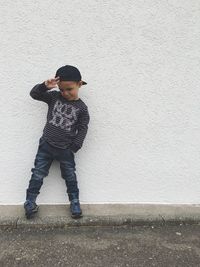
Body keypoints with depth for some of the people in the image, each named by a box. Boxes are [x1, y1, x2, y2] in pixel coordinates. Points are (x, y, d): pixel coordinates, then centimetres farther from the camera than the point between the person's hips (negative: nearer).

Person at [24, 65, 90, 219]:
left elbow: (82, 129, -5)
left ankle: (75, 202, 26)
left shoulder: (82, 108, -7)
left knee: (70, 178, 10)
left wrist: (74, 148, -9)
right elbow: (34, 94, -3)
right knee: (38, 175, 6)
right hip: (46, 144, 2)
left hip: (66, 150, -1)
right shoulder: (54, 97, -1)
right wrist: (45, 86, -21)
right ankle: (30, 202, 19)